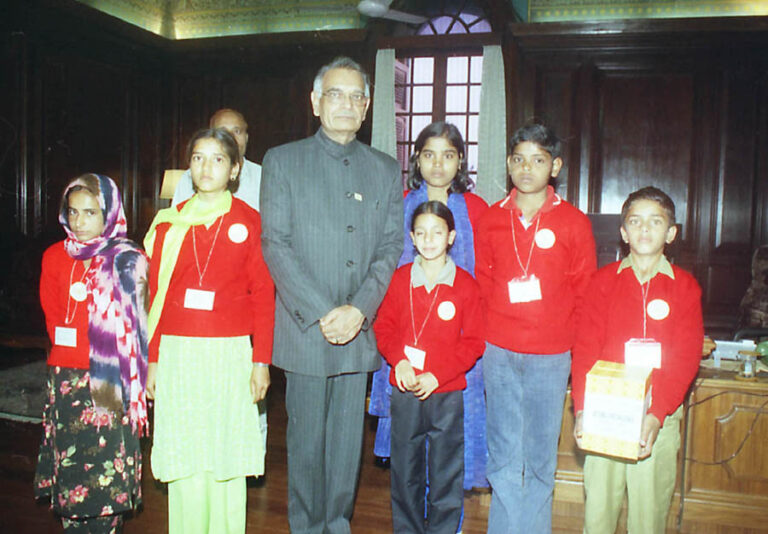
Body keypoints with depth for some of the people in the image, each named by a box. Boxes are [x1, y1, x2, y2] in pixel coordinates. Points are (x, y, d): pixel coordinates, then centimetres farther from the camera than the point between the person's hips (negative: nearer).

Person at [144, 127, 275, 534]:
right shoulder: (170, 223, 7)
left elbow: (263, 296, -1)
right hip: (177, 352, 2)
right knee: (183, 458, 7)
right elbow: (155, 295, 7)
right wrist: (153, 359, 4)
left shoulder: (249, 221, 1)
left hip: (230, 352, -2)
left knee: (226, 457, 6)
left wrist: (261, 361, -5)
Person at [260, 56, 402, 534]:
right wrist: (322, 313, -13)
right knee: (306, 439, 8)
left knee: (348, 440, 11)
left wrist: (359, 310, -10)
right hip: (305, 329, -2)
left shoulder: (387, 170, 11)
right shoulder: (282, 161, 3)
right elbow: (275, 245, -5)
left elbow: (391, 248, 4)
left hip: (361, 329, 2)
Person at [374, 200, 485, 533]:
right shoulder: (400, 278, 3)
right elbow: (383, 326, 7)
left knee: (447, 472, 6)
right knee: (405, 471, 13)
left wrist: (437, 375, -13)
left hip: (447, 393, -2)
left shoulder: (465, 284, -3)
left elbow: (473, 342, -3)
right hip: (405, 392, 2)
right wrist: (399, 361, -11)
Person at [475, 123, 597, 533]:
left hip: (550, 356, -1)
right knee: (503, 459, 9)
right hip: (498, 353, 2)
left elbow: (585, 291, 5)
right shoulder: (490, 219, 6)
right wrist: (486, 333, 7)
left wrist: (564, 332, 1)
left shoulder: (573, 222, 0)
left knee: (540, 461, 7)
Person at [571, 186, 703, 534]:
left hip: (659, 417, 0)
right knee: (598, 503, 6)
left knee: (649, 506, 5)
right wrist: (581, 410, -10)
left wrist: (657, 414, -15)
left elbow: (686, 359, -3)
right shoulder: (604, 281, 4)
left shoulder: (684, 287, 3)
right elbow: (584, 348, 0)